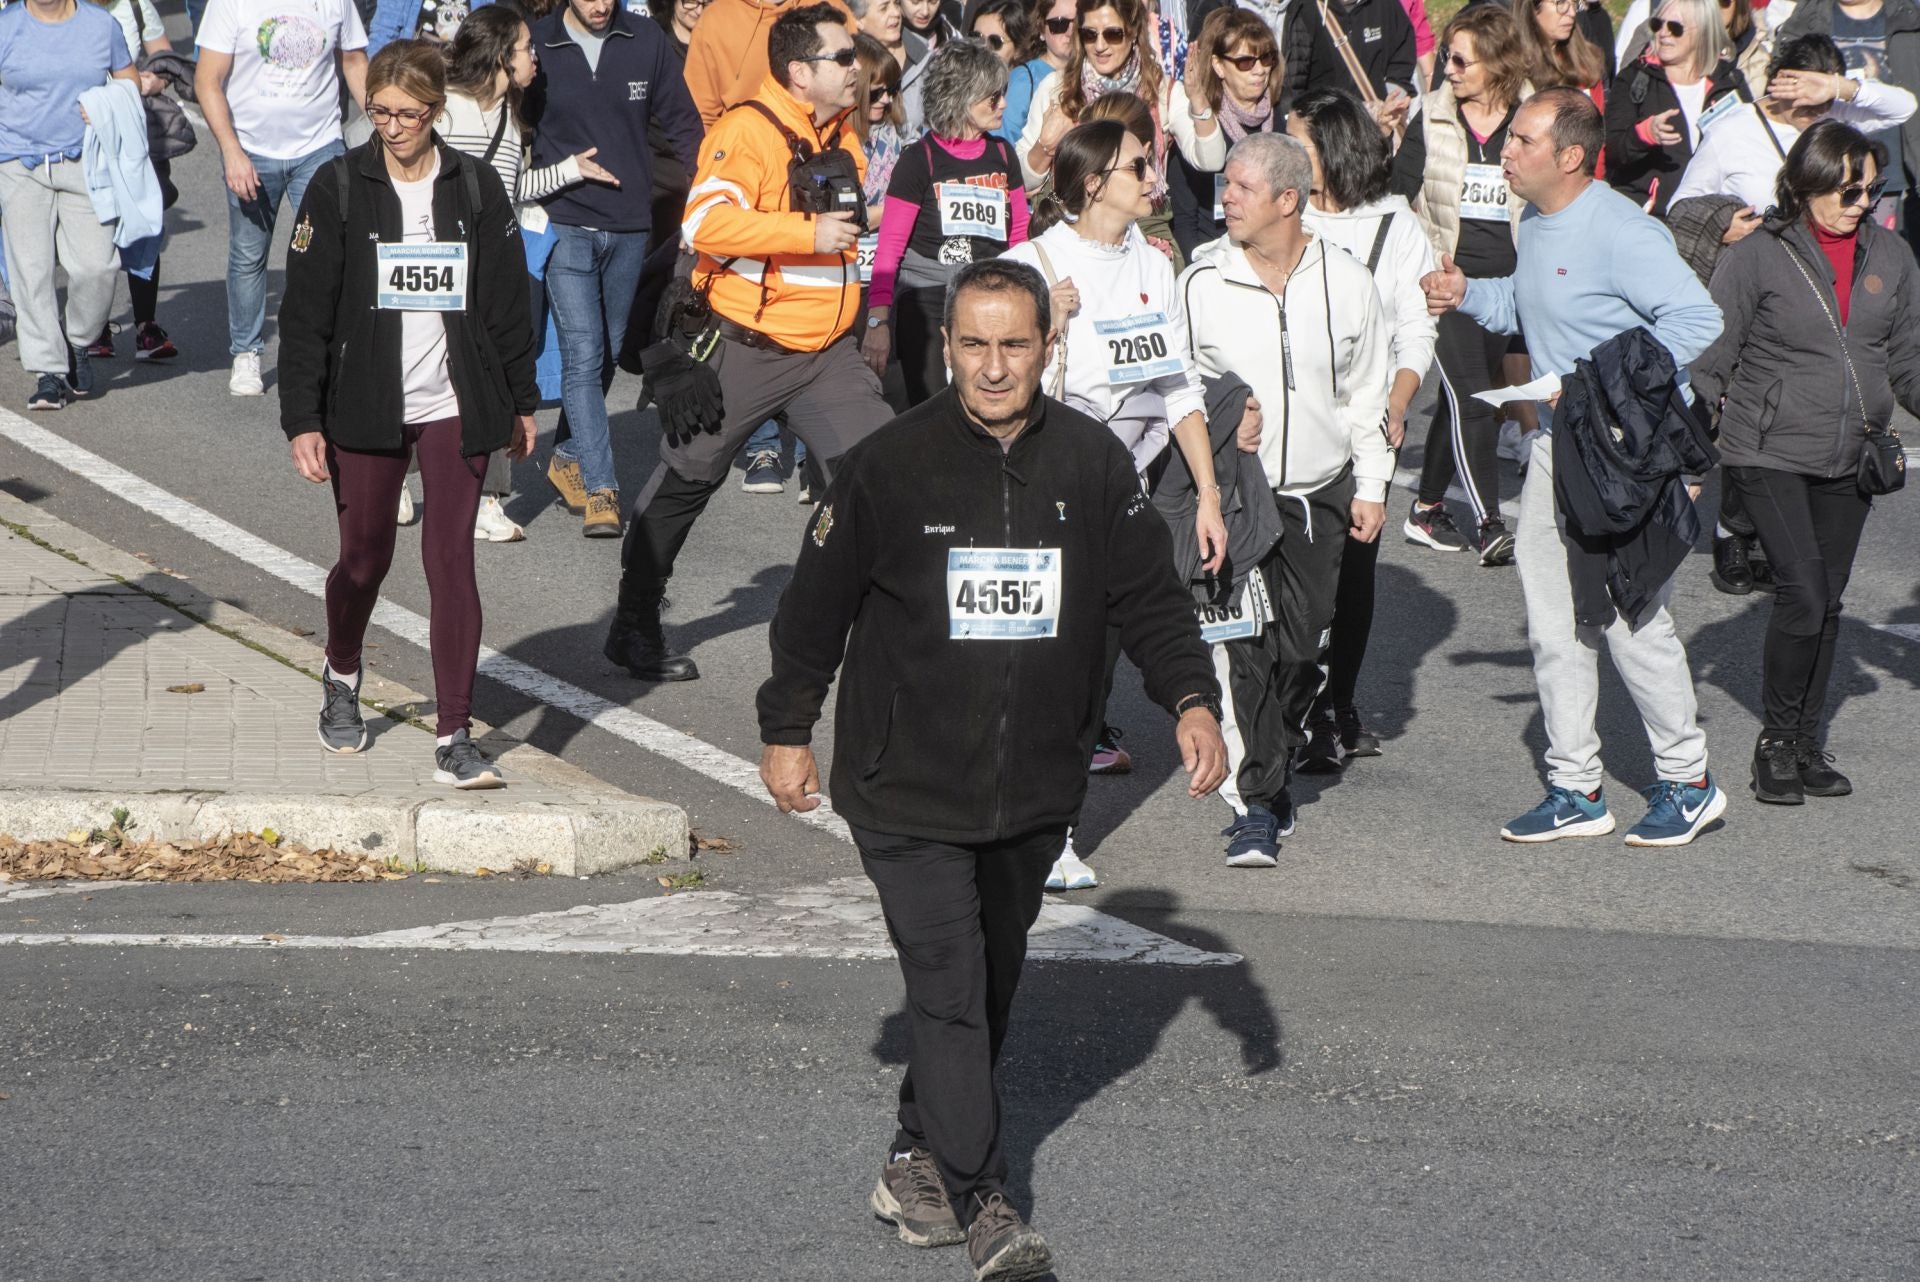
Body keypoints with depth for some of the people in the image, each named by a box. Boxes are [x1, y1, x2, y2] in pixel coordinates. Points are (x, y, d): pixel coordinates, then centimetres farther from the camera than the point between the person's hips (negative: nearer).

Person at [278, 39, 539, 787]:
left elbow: (507, 300, 10)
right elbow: (305, 313, -3)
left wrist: (520, 402, 11)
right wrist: (302, 420, -8)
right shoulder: (339, 188, -3)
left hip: (456, 409, 1)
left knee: (452, 560, -6)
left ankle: (455, 740, -5)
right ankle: (341, 681, 41)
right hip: (365, 409, -1)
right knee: (365, 558, 10)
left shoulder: (476, 188, 2)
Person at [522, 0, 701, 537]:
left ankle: (568, 455, 34)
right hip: (566, 225, -3)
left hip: (629, 227, 3)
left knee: (608, 354, 15)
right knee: (583, 355, -11)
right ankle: (600, 489, -14)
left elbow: (684, 125, 7)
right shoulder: (537, 45, -4)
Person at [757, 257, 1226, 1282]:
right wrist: (786, 730, 5)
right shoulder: (891, 465, -9)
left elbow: (1149, 594, 8)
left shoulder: (1092, 463, 0)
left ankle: (918, 1157, 30)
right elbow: (816, 603, 1)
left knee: (993, 980, 14)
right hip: (908, 783, -4)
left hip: (1035, 787, 4)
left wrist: (1191, 699, -5)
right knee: (948, 984, -11)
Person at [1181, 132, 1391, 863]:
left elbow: (1369, 391, 10)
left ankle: (1276, 766, 30)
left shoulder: (1344, 280, 0)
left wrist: (1371, 486, 8)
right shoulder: (1202, 283, -5)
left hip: (1321, 493, 2)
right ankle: (1254, 805, -9)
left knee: (1305, 649, 5)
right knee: (1244, 648, -13)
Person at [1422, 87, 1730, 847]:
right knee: (1554, 620, 8)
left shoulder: (1620, 232, -18)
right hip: (1557, 443, 9)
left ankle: (1688, 782, 12)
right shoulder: (1535, 225, 10)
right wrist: (1466, 293, 7)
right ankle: (1576, 791, 16)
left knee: (1631, 615, -3)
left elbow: (1696, 317, -23)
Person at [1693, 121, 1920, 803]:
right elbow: (1710, 360, -3)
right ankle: (1777, 741, 2)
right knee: (1802, 593, -13)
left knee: (1828, 601, 9)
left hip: (1850, 461, 5)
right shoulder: (1757, 257, -7)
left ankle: (1809, 743, 19)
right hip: (1770, 454, -4)